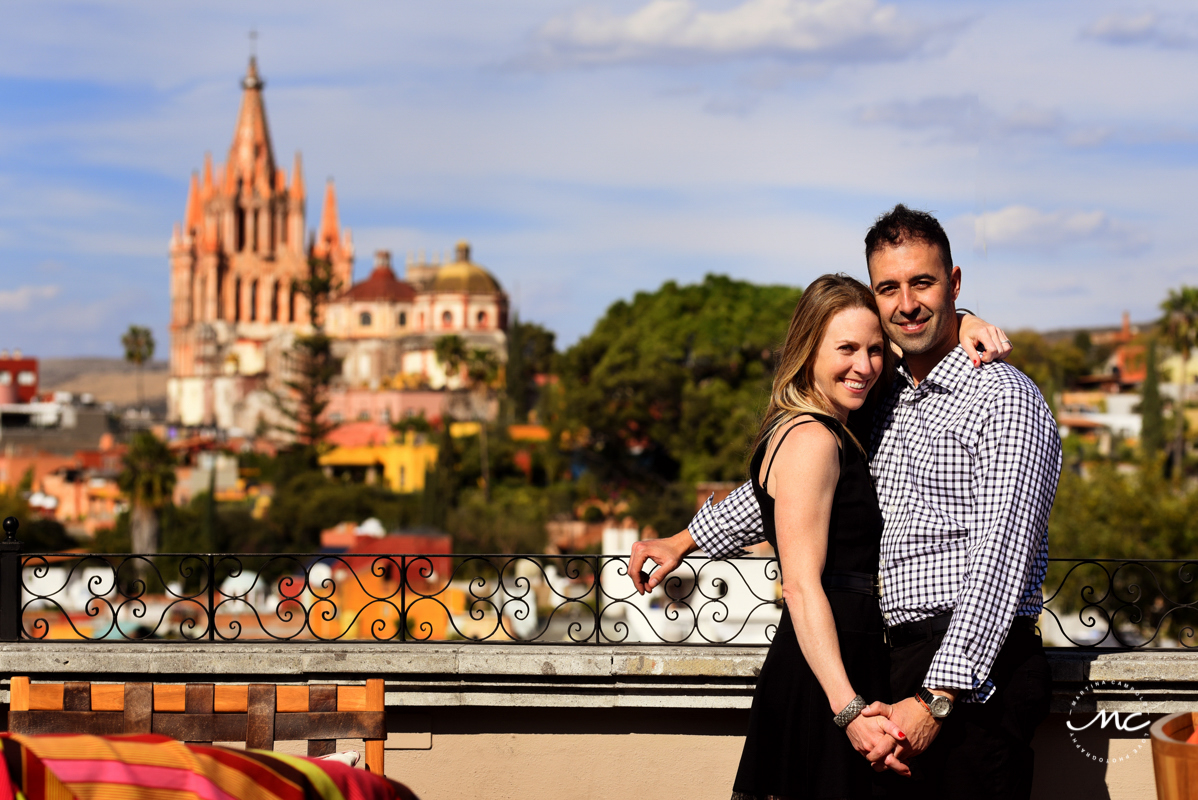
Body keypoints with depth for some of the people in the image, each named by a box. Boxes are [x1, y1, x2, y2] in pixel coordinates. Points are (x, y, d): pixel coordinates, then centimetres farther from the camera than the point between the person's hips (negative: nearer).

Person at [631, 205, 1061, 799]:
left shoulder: (1004, 398, -8)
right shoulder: (887, 401, 17)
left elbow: (999, 559, -17)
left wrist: (937, 698, -23)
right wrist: (687, 539, 31)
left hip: (976, 665, -7)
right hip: (905, 661, 7)